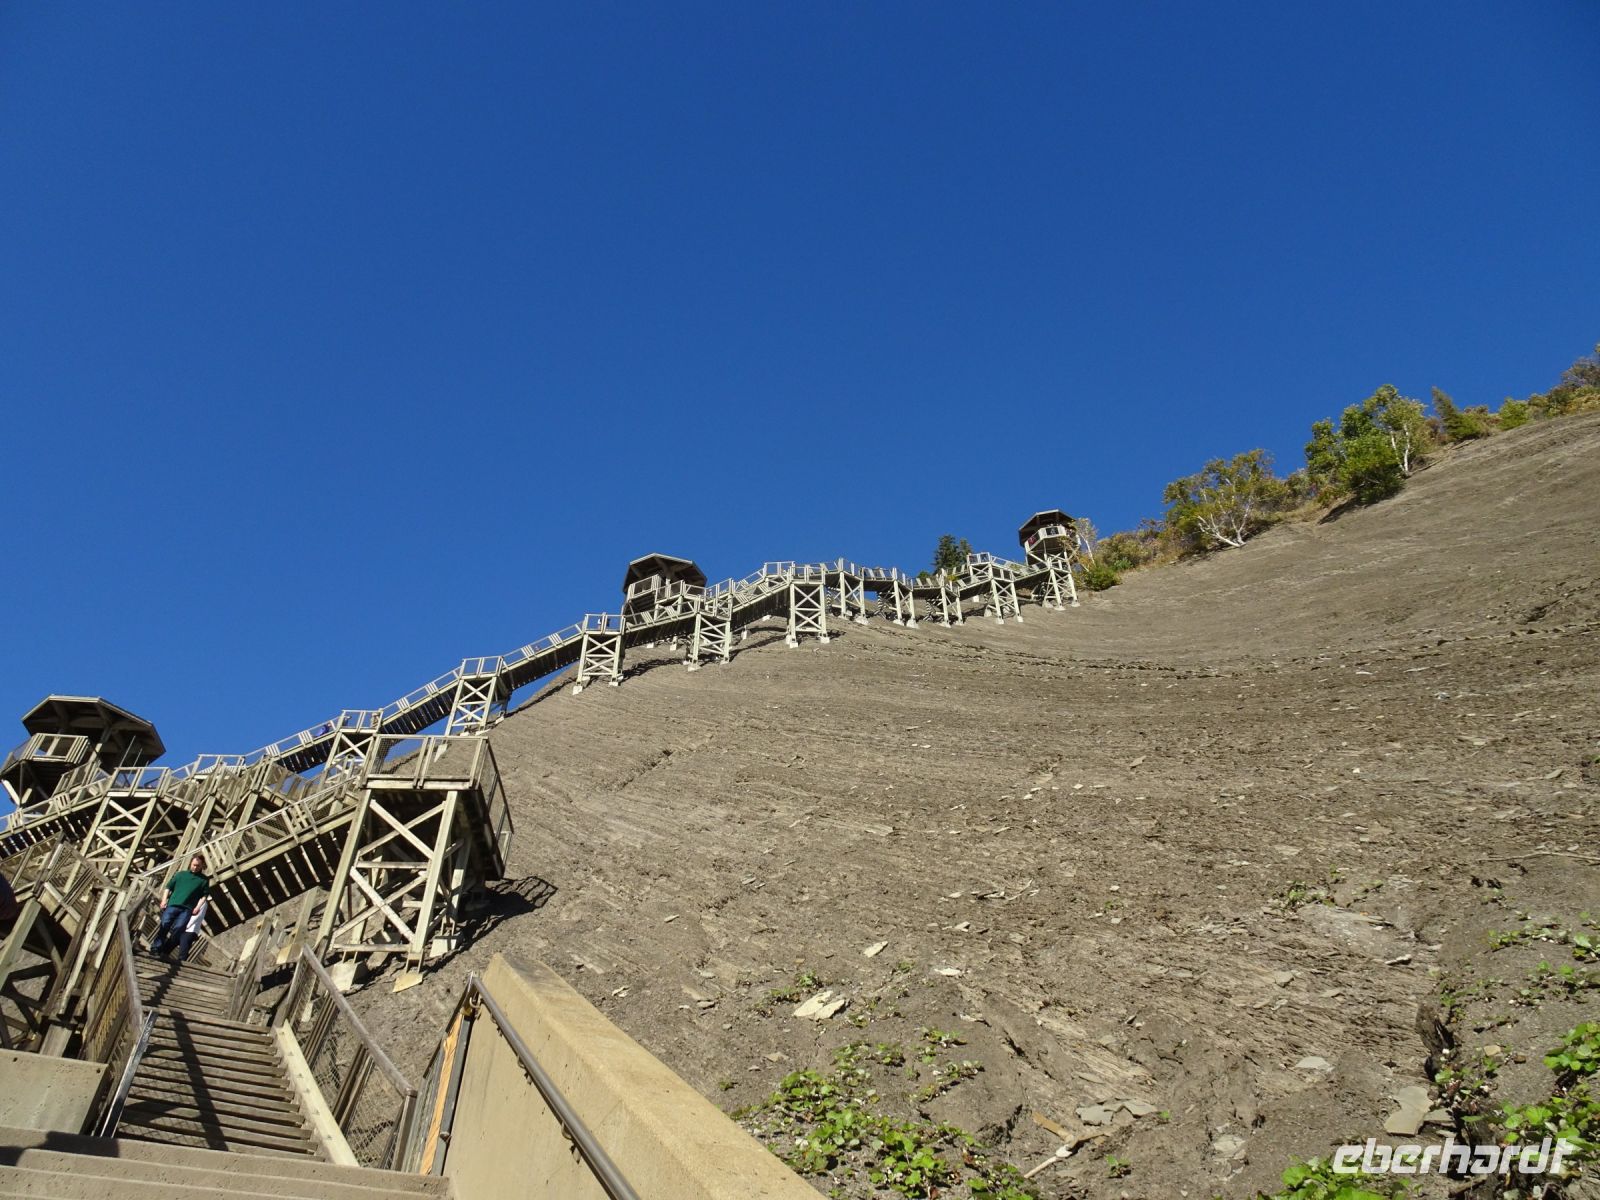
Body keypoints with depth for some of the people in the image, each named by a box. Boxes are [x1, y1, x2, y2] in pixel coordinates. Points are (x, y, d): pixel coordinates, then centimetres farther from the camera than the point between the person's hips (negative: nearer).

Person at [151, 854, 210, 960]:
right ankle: (156, 947, -19)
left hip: (187, 909, -1)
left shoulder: (204, 880, 16)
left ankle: (165, 951, -19)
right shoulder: (181, 874, 21)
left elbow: (204, 895, 10)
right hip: (173, 904, 1)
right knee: (165, 923, -19)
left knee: (178, 927, -19)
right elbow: (168, 887, 19)